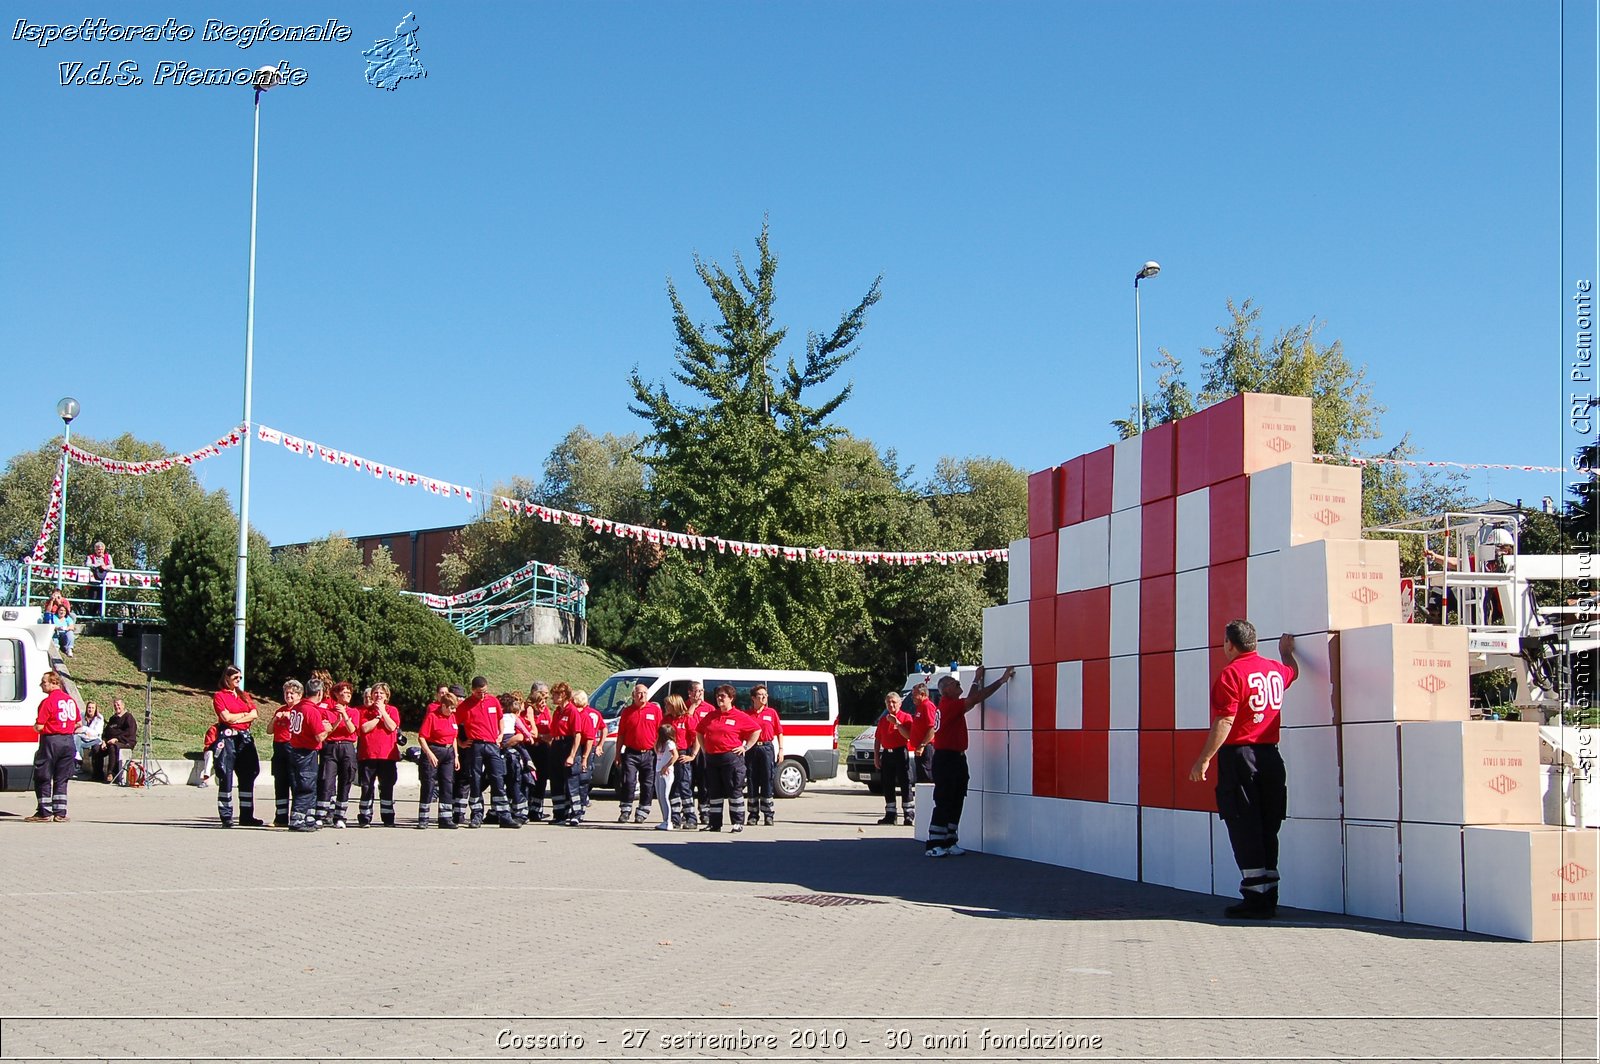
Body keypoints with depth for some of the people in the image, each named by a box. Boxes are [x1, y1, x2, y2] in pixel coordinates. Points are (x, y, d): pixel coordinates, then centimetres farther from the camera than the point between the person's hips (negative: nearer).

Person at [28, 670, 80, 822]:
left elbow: (39, 727, -15)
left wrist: (36, 726, 6)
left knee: (43, 778, 3)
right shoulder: (70, 700, 8)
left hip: (51, 741, -6)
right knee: (61, 779, 11)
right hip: (68, 742, 6)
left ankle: (45, 813, 3)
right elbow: (78, 723, 15)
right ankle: (60, 813, 10)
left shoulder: (48, 701, -13)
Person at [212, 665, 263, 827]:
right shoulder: (219, 696, 0)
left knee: (247, 776, 6)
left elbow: (254, 715, 3)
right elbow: (226, 717, -13)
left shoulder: (244, 695, 17)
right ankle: (226, 816, -2)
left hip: (245, 738, 6)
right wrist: (244, 714, 1)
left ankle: (246, 815, 11)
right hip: (227, 738, -6)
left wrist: (235, 719, -9)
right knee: (226, 776, -5)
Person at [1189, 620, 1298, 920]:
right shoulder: (1275, 670, 11)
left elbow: (1224, 722, -18)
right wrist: (1286, 649, 57)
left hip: (1239, 755, -7)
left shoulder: (1231, 673, -11)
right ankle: (1268, 897, 11)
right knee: (1267, 830, 10)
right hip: (1271, 756, 7)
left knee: (1244, 829, -5)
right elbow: (1292, 670, 37)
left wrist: (1204, 759, -15)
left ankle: (1255, 898, -7)